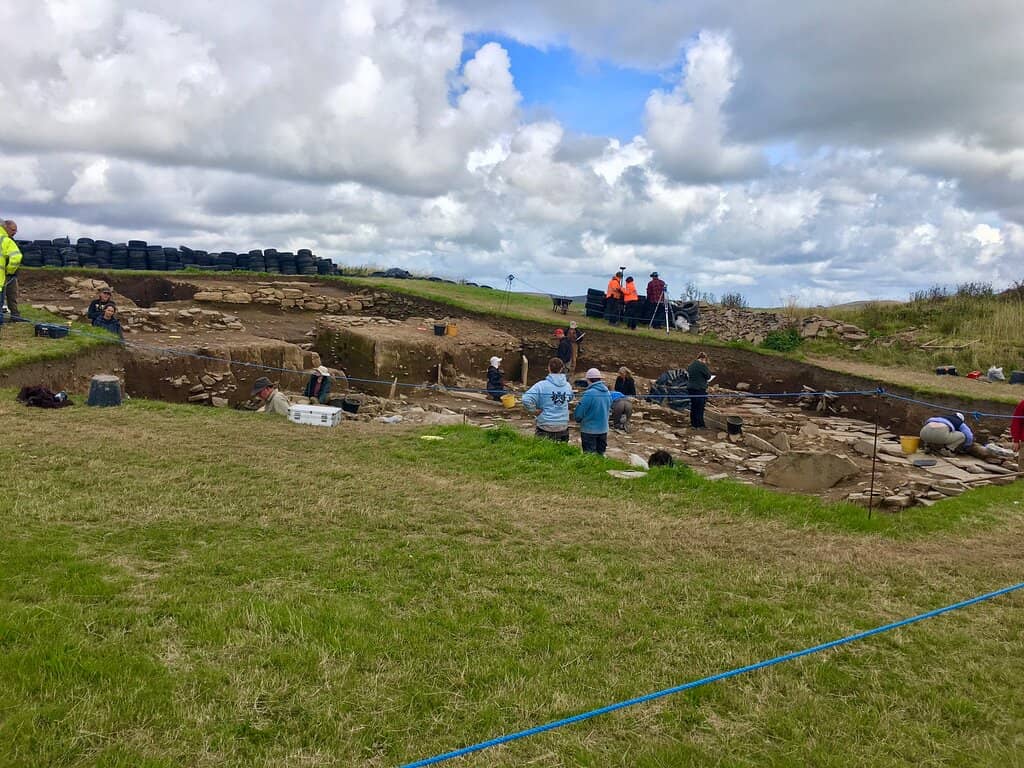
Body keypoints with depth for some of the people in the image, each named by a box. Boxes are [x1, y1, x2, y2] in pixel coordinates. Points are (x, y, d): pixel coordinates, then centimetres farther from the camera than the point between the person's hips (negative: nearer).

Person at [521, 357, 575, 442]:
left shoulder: (541, 385, -15)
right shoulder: (568, 386, -1)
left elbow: (526, 399, -25)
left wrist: (534, 410, -9)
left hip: (545, 428, -3)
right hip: (563, 428, 3)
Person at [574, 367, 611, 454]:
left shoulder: (589, 394, -21)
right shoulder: (607, 393, 0)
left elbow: (579, 413, -16)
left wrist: (577, 419, 4)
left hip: (589, 430, -6)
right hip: (603, 429, 6)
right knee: (600, 454, 18)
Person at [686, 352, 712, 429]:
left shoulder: (691, 364, 10)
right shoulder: (702, 365, -15)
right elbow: (708, 376, -11)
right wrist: (706, 367, 4)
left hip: (690, 388, 8)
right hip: (699, 389, -8)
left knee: (693, 406, 15)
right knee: (700, 408, 1)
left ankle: (693, 423, 22)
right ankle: (700, 425, 8)